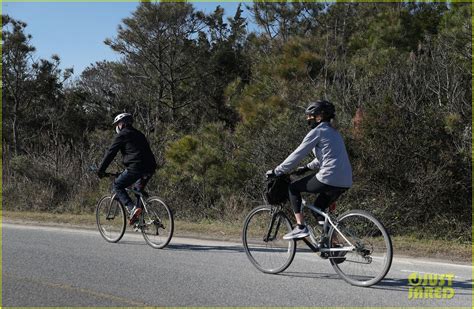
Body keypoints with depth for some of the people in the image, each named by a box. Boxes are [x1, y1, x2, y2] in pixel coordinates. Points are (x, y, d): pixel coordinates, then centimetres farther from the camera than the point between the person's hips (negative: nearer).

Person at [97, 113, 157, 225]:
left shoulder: (122, 135, 4)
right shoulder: (139, 134, 27)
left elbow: (110, 153, 3)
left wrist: (101, 170, 11)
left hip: (136, 167, -7)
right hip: (150, 167, 7)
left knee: (117, 186, 8)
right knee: (139, 189, 27)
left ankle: (132, 208, -10)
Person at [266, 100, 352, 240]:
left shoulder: (317, 131, -5)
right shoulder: (333, 132, 21)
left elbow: (298, 154, -6)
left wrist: (276, 171, 0)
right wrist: (307, 167, 31)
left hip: (329, 178, -9)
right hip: (345, 181, 9)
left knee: (293, 188, 6)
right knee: (319, 208, 24)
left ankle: (300, 227, -1)